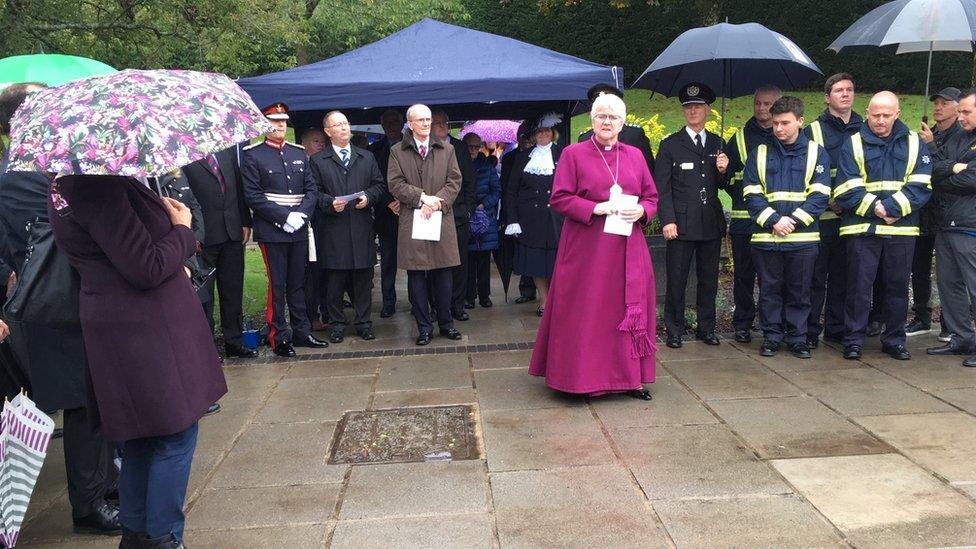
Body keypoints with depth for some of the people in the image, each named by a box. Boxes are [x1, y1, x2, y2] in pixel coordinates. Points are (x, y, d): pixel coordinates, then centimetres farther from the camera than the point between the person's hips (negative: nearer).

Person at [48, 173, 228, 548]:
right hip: (148, 334, -10)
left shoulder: (66, 185, 8)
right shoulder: (98, 187, -24)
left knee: (141, 435, 20)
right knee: (175, 436, 3)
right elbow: (147, 268, -22)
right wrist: (182, 228, -7)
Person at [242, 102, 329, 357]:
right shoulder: (252, 155, -2)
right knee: (277, 285, -1)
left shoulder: (299, 152, 12)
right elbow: (253, 195, -9)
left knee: (298, 283, 12)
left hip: (299, 230, 5)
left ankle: (301, 332, 20)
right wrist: (284, 217, -15)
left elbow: (311, 190, 9)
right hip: (271, 231, -5)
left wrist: (301, 214, -8)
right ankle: (279, 337, 8)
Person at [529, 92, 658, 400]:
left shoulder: (635, 156, 12)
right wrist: (595, 208, -16)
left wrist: (641, 210, -8)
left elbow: (652, 197, 14)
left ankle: (629, 377, 16)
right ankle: (582, 376, 11)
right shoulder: (573, 154, 2)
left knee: (629, 310, 6)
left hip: (627, 252, 4)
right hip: (586, 251, -3)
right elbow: (559, 199, -4)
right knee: (586, 312, 0)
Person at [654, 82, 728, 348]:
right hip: (681, 224, -3)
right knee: (676, 280, 0)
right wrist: (668, 220, -11)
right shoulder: (670, 145, 2)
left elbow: (723, 186, 16)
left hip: (711, 223, 4)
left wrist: (722, 170, -6)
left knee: (709, 279, 10)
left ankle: (706, 328, 22)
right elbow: (662, 187, -2)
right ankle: (674, 331, 10)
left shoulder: (718, 144, 13)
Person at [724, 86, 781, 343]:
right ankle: (742, 324, 16)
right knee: (744, 274, 5)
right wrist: (742, 197, 2)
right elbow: (727, 178, 11)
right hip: (745, 219, 0)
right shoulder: (740, 138, 9)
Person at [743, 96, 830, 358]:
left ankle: (797, 337, 18)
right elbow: (751, 194, -1)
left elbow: (819, 195, -3)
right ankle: (771, 336, 18)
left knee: (799, 291, 7)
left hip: (803, 237, -1)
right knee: (769, 290, 7)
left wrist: (793, 221, -14)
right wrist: (773, 220, -14)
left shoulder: (816, 153, 5)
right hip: (765, 236, 1)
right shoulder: (760, 154, 8)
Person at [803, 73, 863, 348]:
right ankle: (810, 331, 5)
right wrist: (827, 201, -12)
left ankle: (836, 328, 19)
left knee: (843, 276, 9)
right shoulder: (813, 131, 2)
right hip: (823, 217, -3)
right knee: (816, 276, -2)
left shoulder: (865, 130, 13)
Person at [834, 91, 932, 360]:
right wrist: (875, 208, -17)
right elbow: (846, 191, -7)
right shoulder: (853, 144, 3)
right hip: (862, 229, -2)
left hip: (902, 229, 2)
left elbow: (920, 186, -4)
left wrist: (890, 207, -17)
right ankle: (853, 340, 10)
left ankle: (894, 340, 21)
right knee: (859, 286, 0)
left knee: (898, 286, 9)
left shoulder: (914, 143, 8)